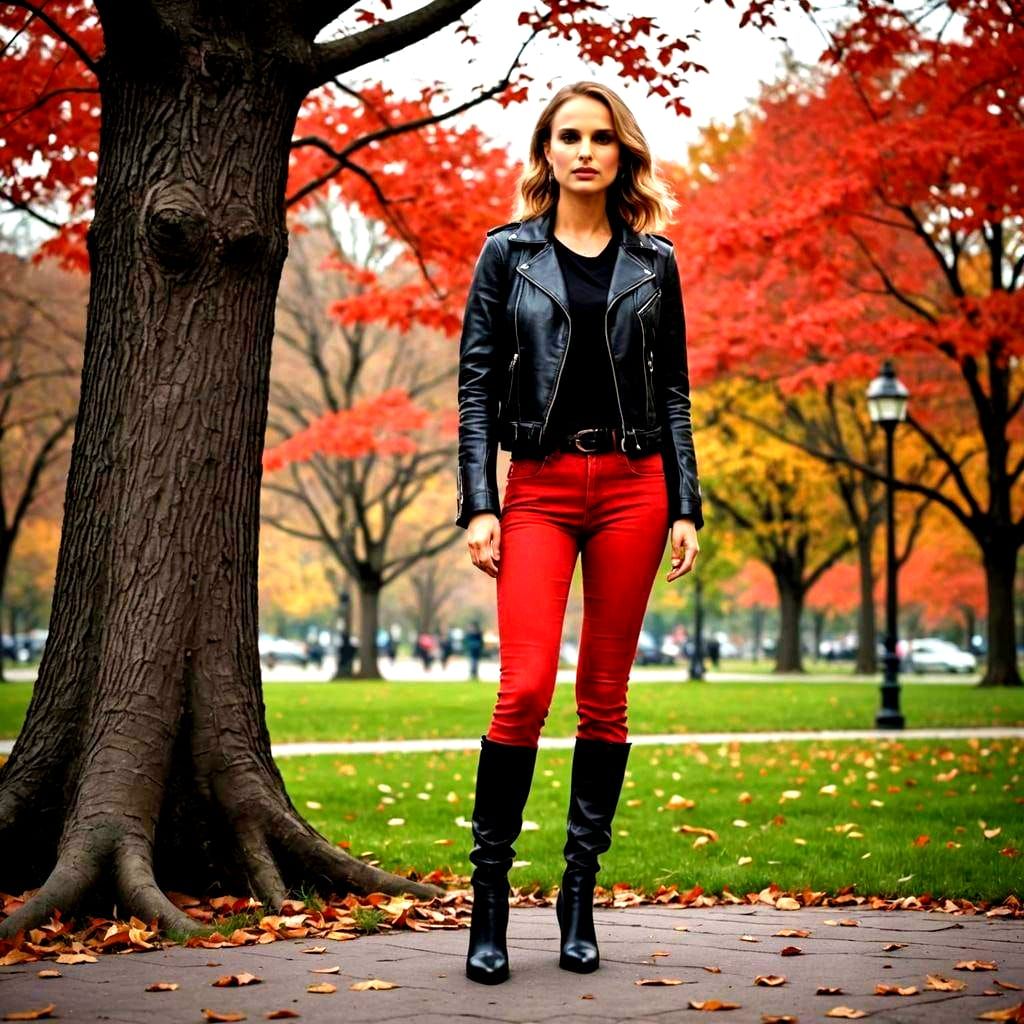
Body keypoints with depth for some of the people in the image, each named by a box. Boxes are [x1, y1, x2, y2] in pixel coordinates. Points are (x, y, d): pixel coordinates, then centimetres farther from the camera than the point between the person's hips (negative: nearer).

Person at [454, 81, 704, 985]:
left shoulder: (653, 262, 10)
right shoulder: (508, 253, 6)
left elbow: (673, 392, 10)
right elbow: (477, 385, 2)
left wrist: (686, 507, 3)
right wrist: (479, 505, -7)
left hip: (632, 486, 2)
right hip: (539, 486, -2)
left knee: (605, 697, 4)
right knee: (525, 690, -13)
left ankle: (579, 894, 13)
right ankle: (490, 895, -1)